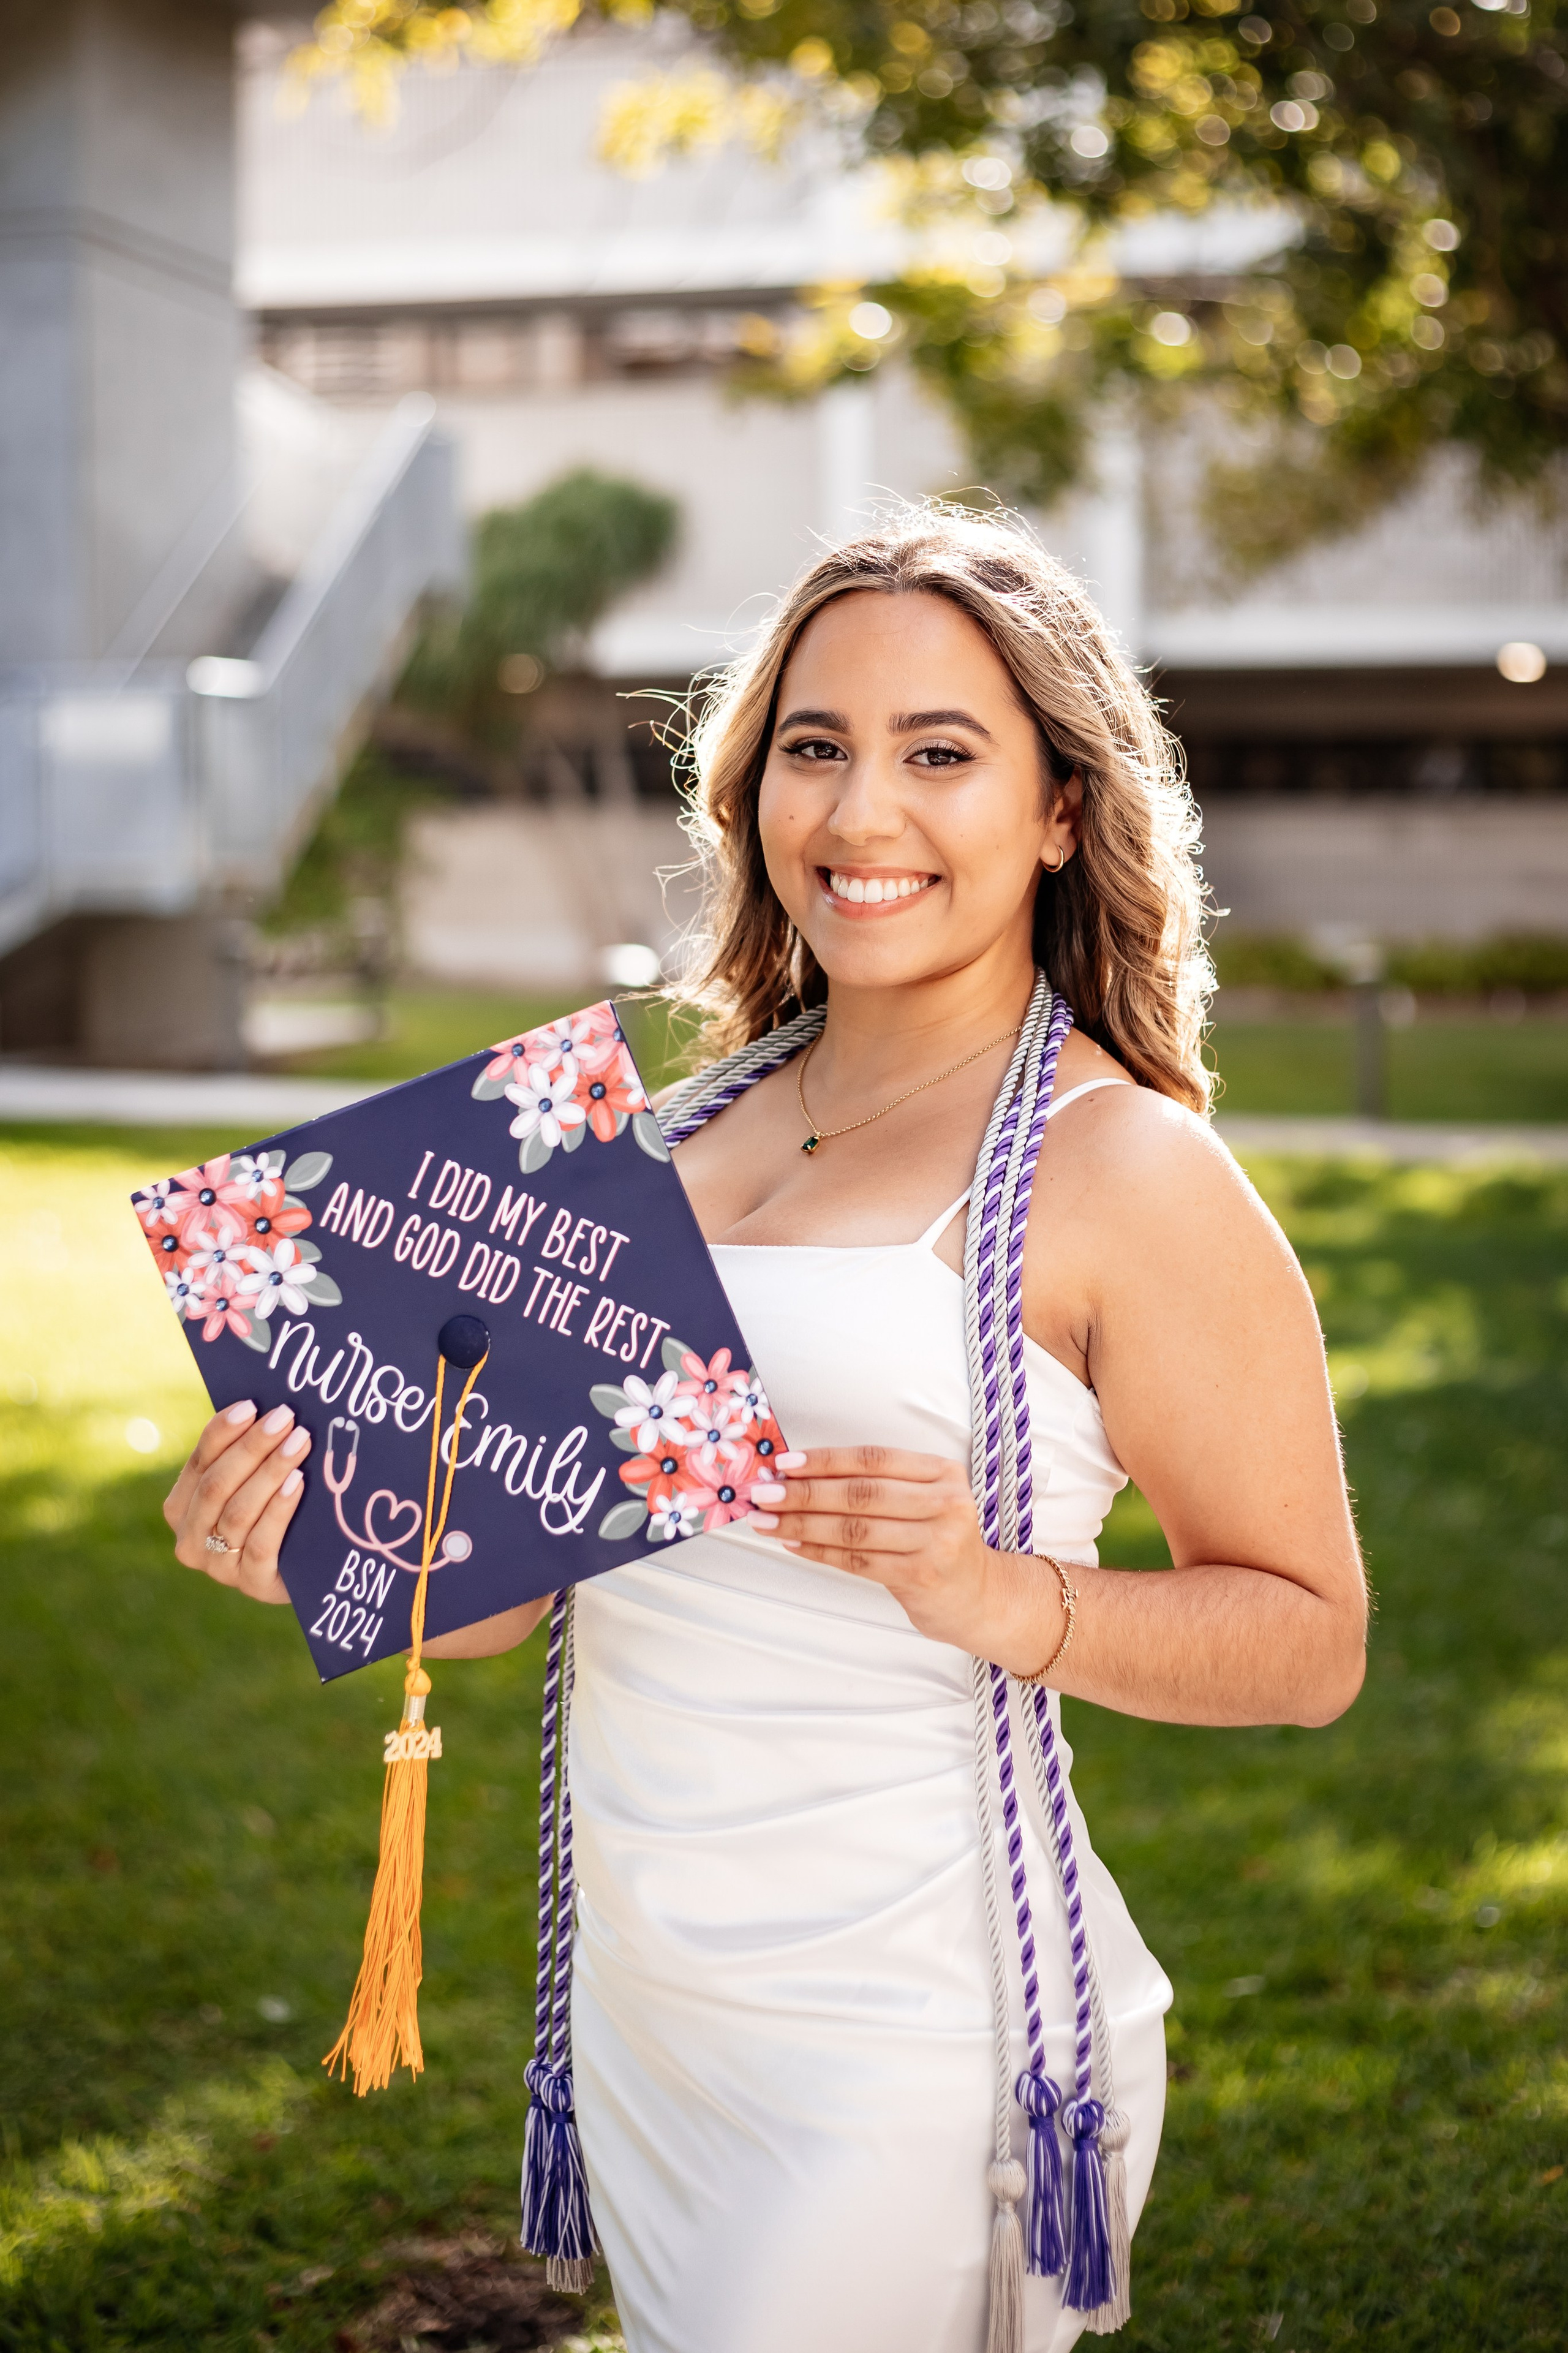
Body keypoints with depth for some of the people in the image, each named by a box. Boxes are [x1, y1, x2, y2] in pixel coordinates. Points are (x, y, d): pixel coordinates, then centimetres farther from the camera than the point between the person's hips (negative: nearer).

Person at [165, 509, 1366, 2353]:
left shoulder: (1122, 1169, -10)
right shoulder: (705, 1125, 9)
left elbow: (1311, 1636, -8)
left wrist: (1002, 1598, -24)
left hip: (913, 2059, -6)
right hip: (651, 2021, 6)